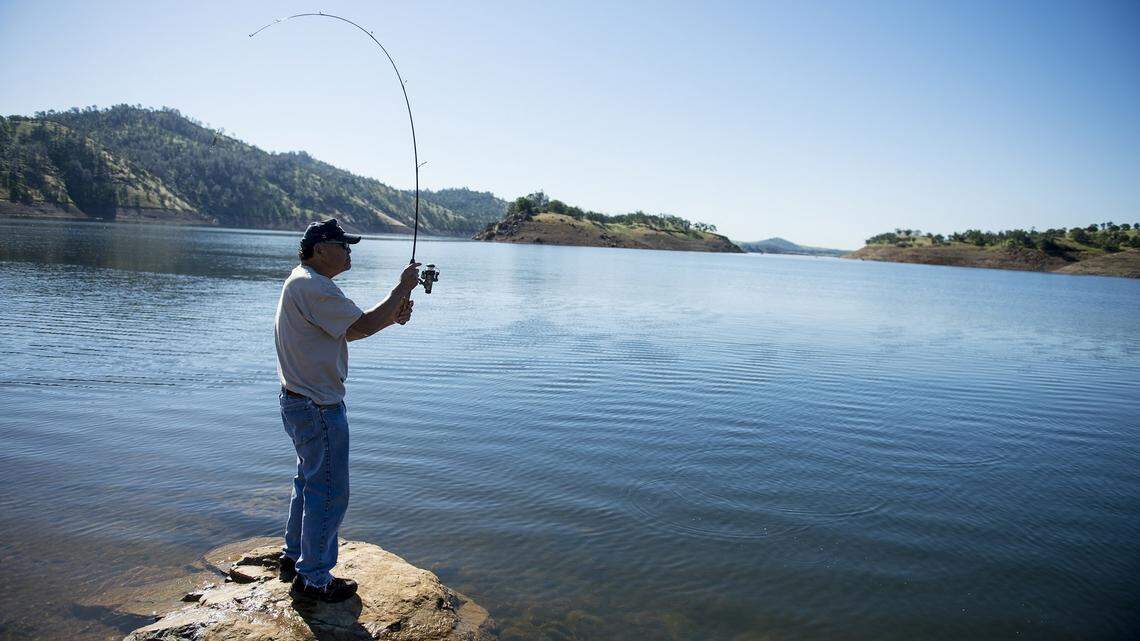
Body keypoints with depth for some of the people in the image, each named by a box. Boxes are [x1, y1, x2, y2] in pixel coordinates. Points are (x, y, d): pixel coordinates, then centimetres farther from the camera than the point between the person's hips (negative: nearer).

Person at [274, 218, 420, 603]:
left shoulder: (305, 282, 14)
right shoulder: (312, 286, -21)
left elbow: (348, 330, 13)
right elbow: (363, 326, -25)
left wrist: (392, 316, -1)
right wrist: (402, 289, -14)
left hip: (300, 401, 11)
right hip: (318, 408, -11)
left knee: (309, 482, 23)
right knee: (329, 492, 0)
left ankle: (293, 559, 37)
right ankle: (313, 579, 12)